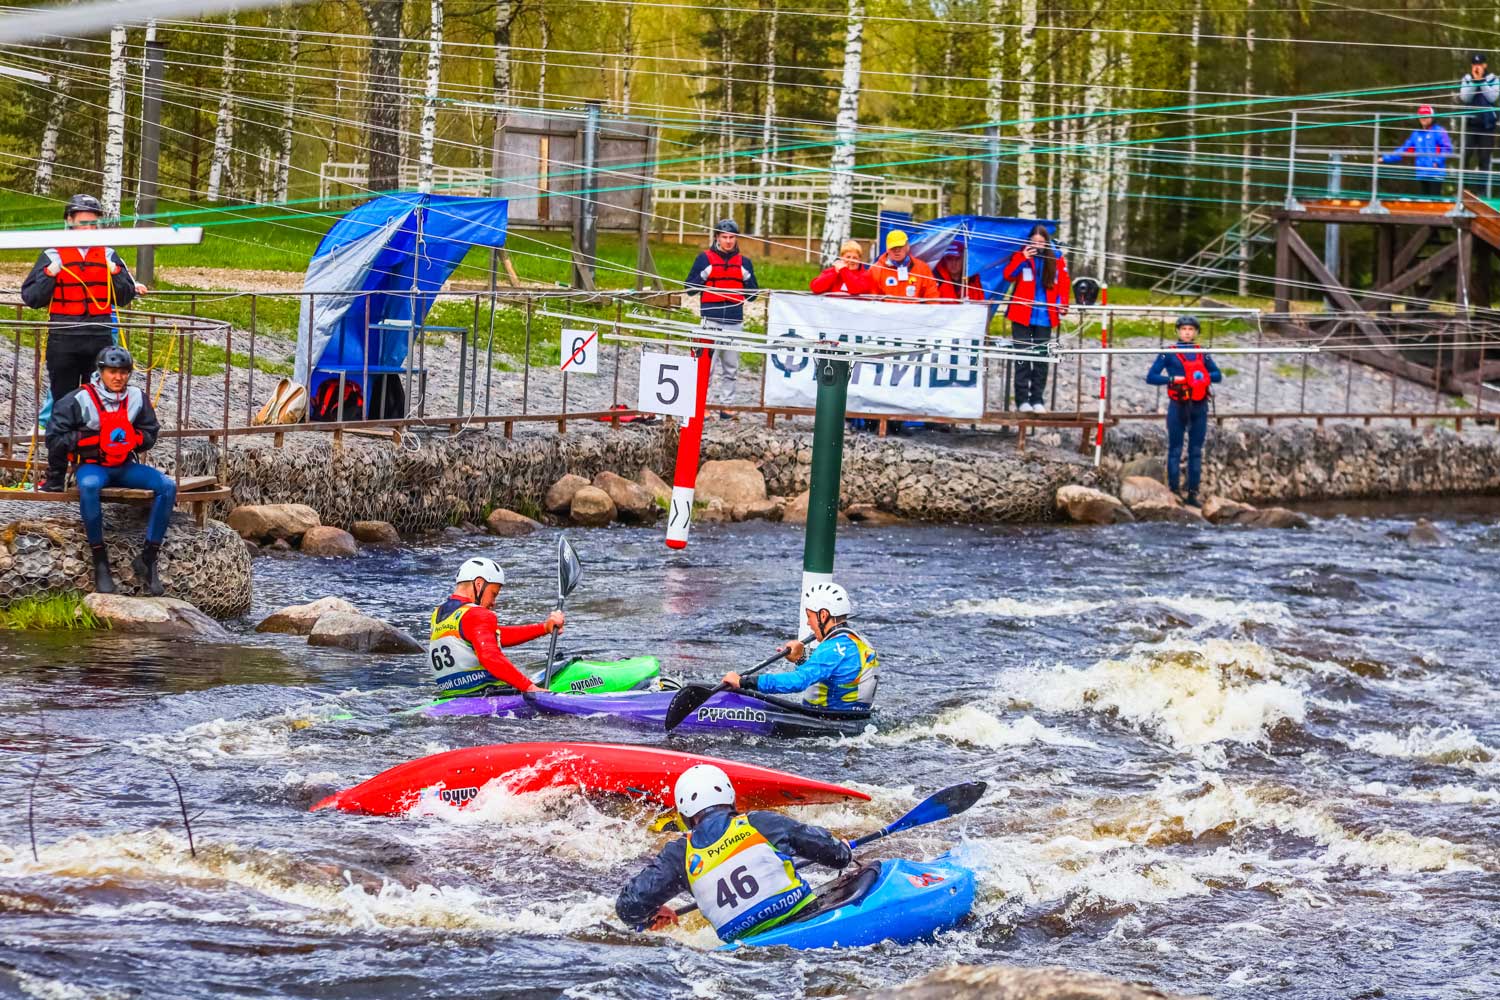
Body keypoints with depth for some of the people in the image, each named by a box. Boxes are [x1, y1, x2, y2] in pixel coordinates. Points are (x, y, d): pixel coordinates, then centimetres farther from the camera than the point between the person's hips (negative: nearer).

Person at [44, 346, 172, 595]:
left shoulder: (137, 398, 3)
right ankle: (99, 561, -30)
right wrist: (95, 439, -16)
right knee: (88, 486, -40)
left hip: (125, 466, 4)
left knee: (167, 485, -18)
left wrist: (134, 438, -11)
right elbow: (56, 438, -8)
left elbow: (151, 433, 13)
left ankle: (148, 558, -15)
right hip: (92, 465, -4)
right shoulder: (79, 400, -9)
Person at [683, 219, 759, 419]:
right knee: (706, 364, -9)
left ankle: (726, 403, 10)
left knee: (731, 366, 5)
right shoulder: (705, 259, 5)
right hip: (711, 319, -3)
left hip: (735, 321, 3)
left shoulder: (744, 262, 13)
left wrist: (748, 279, 0)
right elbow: (690, 288, 5)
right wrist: (703, 276, -9)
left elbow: (752, 295, 16)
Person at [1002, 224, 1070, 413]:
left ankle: (1037, 399, 9)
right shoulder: (1021, 256, -1)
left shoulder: (1056, 259, 4)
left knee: (1042, 359, 5)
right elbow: (1008, 275, -13)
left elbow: (1063, 284, 5)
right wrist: (1023, 259, -24)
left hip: (1044, 318, 2)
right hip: (1022, 316, -2)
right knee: (1023, 357, -1)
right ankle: (1022, 400, 1)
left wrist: (1062, 307, -6)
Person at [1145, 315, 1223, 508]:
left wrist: (1203, 377, -5)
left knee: (1196, 450, 4)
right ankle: (1174, 491, -3)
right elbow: (1151, 377, -2)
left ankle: (1193, 493, 7)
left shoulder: (1202, 354, 11)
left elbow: (1218, 375, 16)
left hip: (1199, 406, 3)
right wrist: (1172, 379, -17)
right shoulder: (1168, 354, 1)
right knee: (1175, 450, -4)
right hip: (1178, 406, -3)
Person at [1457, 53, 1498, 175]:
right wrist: (1474, 81, -14)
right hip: (1470, 122, 0)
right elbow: (1464, 98, -8)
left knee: (1484, 157, 2)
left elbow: (1493, 98, -12)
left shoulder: (1493, 80, 3)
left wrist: (1481, 81, -14)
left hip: (1487, 123, 0)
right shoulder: (1466, 80, 6)